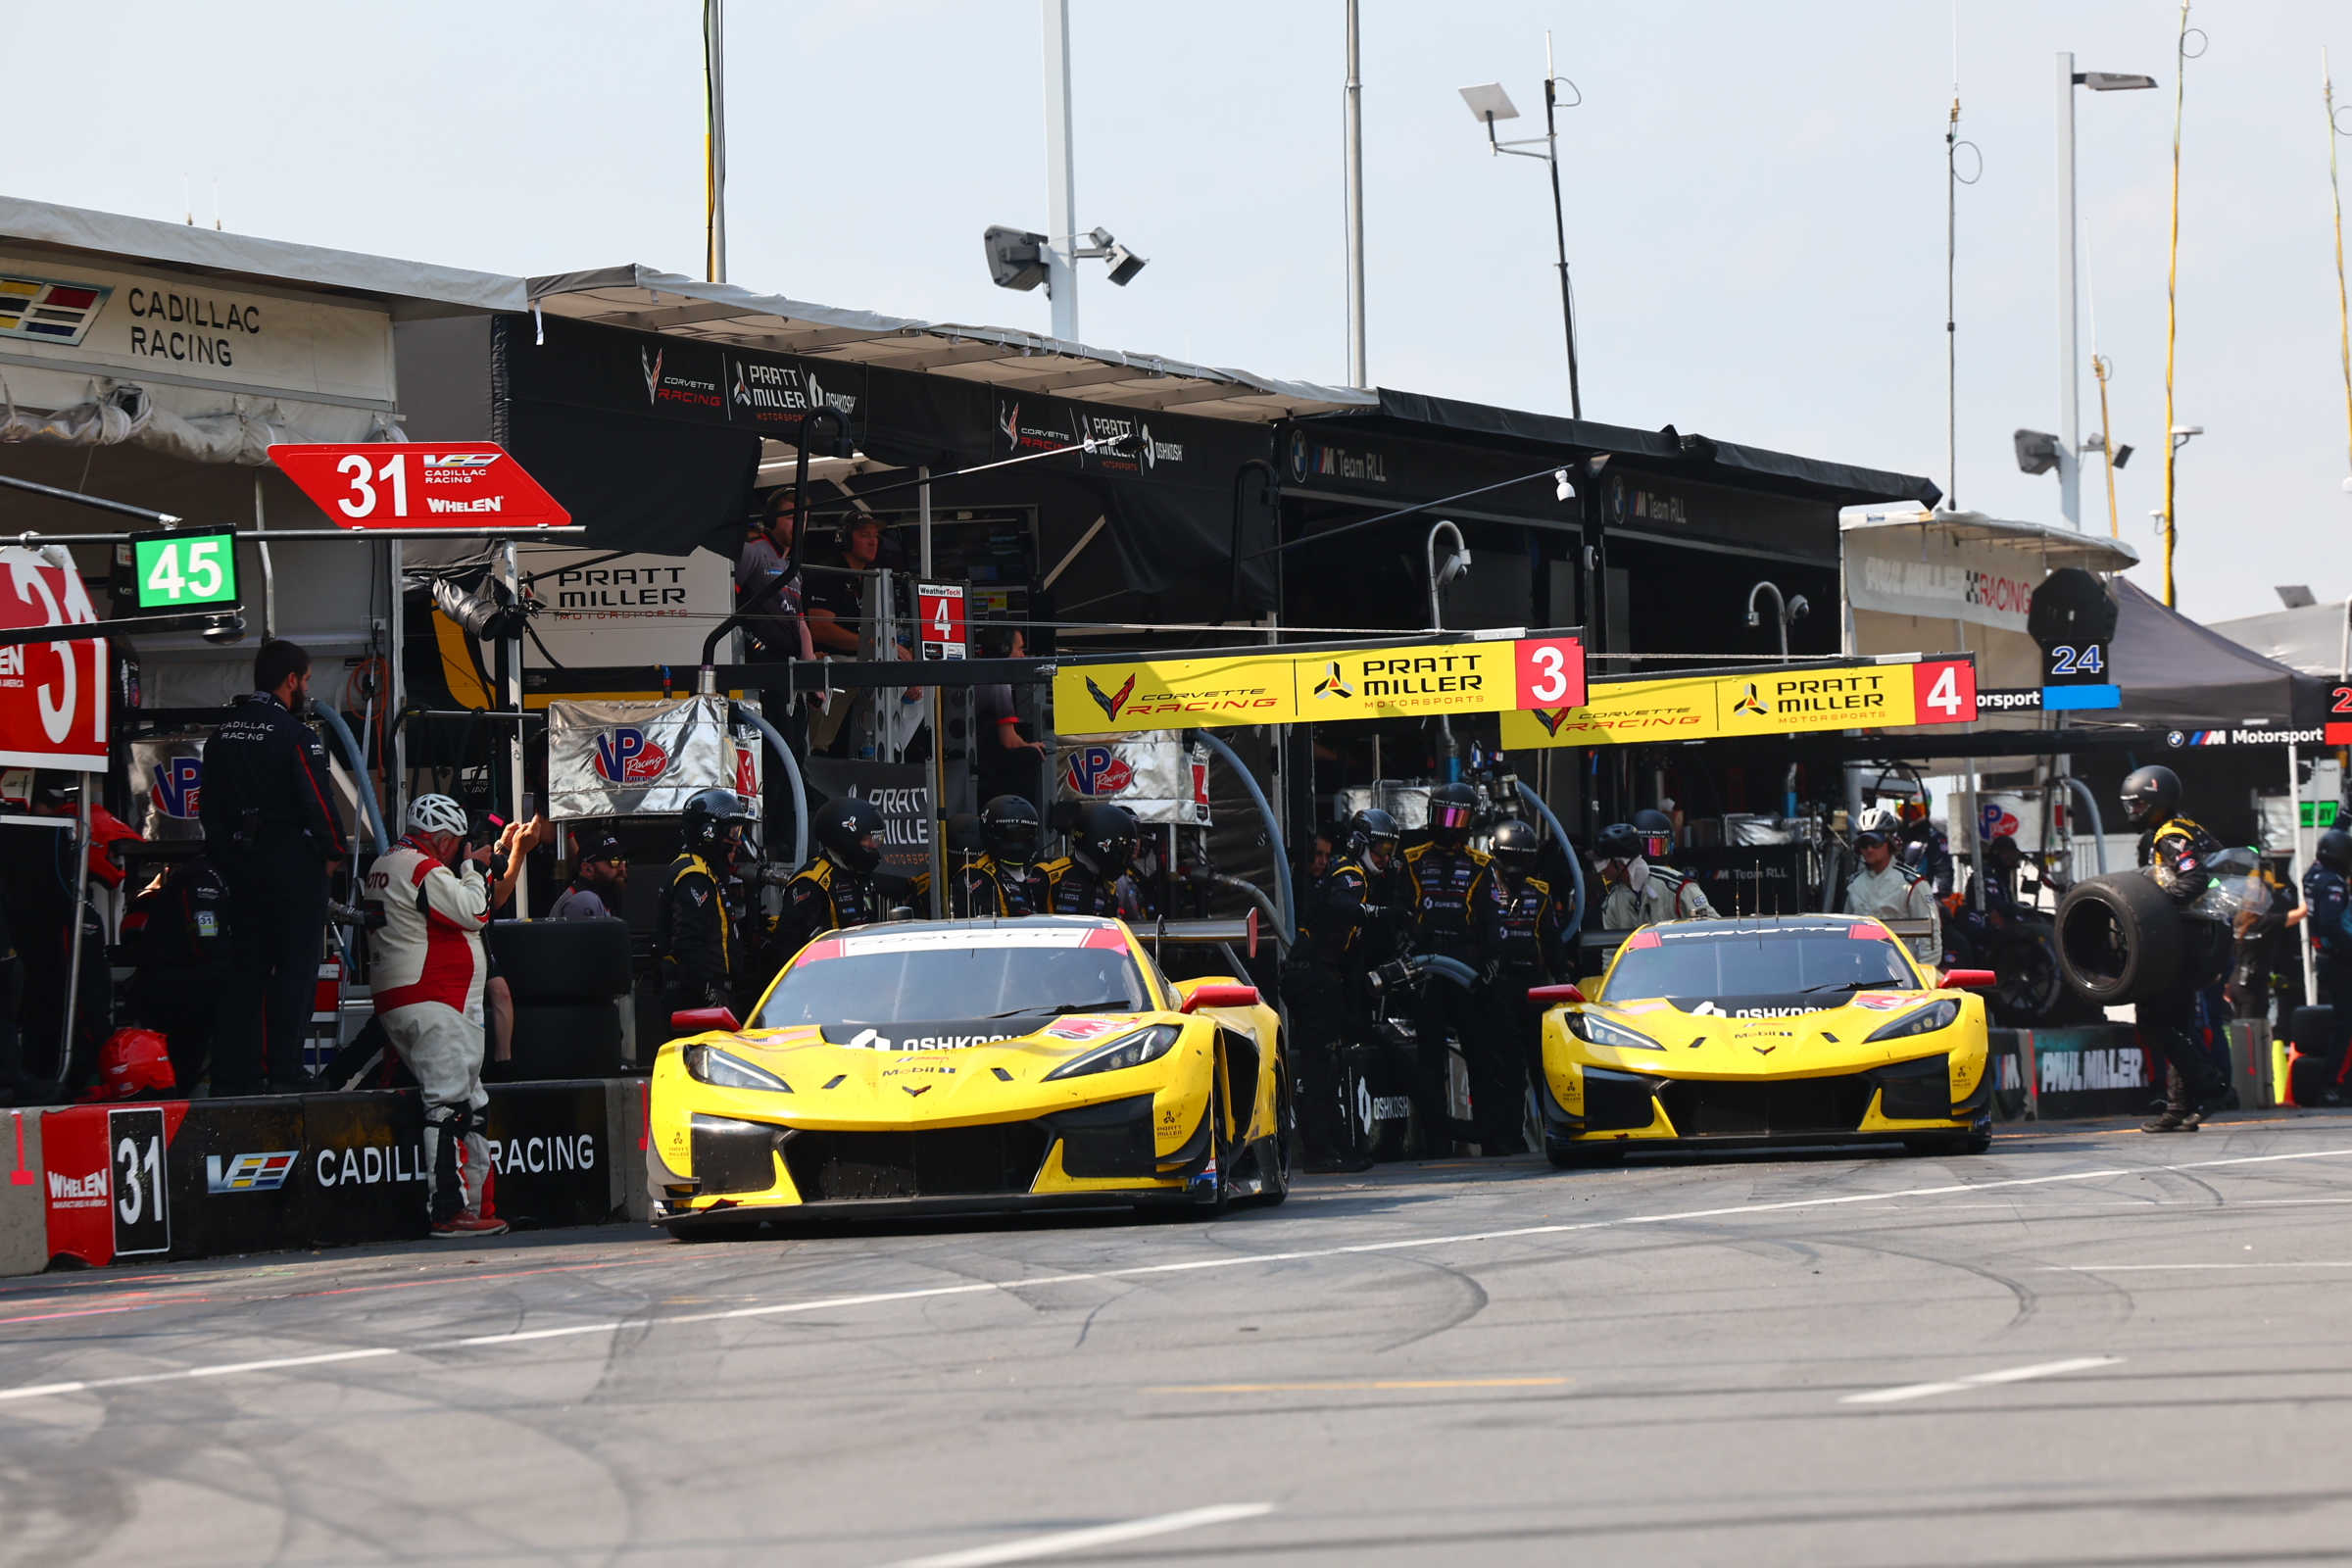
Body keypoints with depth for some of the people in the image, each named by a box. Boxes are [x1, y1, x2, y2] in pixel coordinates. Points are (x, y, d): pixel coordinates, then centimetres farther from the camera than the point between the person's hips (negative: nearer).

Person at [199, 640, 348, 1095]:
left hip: (240, 865, 6)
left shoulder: (222, 734, 9)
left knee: (245, 969, 10)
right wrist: (335, 851, -1)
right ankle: (283, 1071, -4)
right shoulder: (295, 734, -13)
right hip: (293, 865, -6)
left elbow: (208, 807, 12)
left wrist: (224, 855, 18)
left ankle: (232, 1073, 9)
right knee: (294, 968, -1)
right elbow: (318, 800, -16)